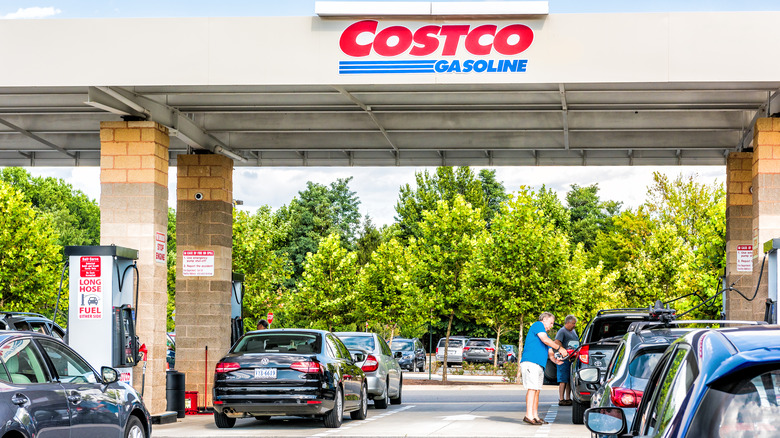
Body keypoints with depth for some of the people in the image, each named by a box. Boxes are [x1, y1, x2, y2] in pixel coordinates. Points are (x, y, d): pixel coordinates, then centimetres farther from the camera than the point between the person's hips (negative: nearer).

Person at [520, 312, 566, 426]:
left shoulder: (545, 333, 31)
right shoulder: (538, 325, 4)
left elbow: (549, 351, 23)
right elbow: (545, 340, -10)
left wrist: (555, 360, 2)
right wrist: (559, 348, -5)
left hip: (539, 364, 10)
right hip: (530, 361, -10)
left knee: (537, 390, 7)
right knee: (532, 388, -16)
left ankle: (535, 416, 9)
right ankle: (529, 416, -21)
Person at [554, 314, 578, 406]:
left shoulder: (573, 331, 20)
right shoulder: (562, 331, -7)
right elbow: (557, 343, -18)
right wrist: (565, 353, -22)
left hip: (572, 359, 8)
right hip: (564, 359, -8)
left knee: (570, 380, 9)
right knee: (563, 380, -9)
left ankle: (568, 398, 15)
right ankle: (561, 399, -10)